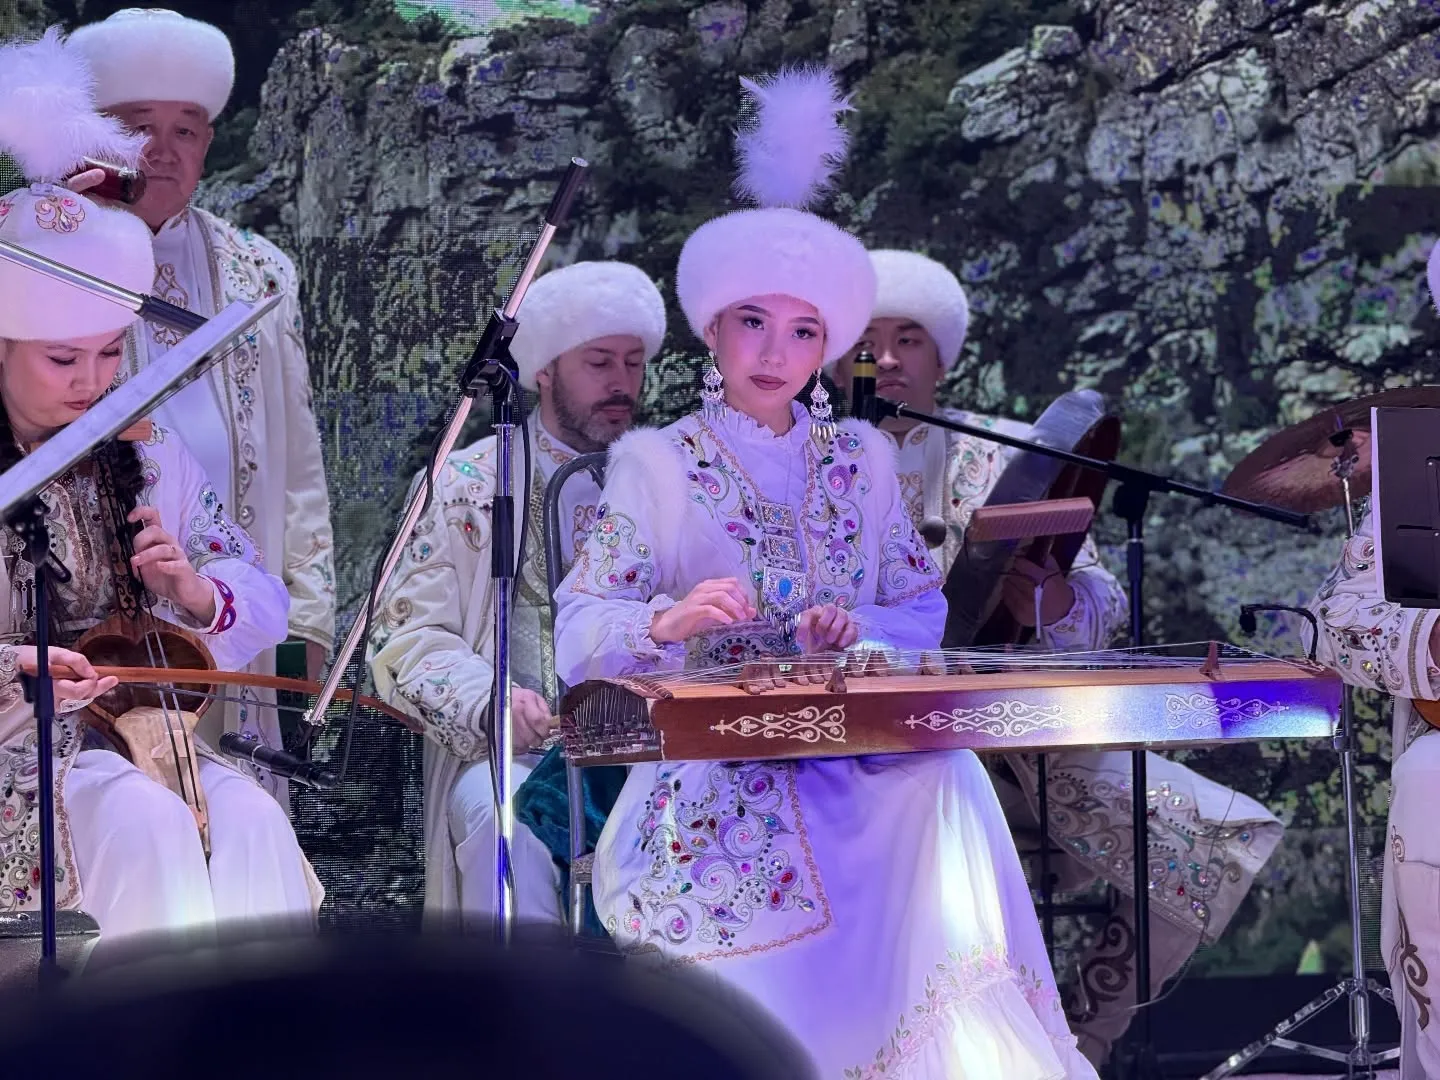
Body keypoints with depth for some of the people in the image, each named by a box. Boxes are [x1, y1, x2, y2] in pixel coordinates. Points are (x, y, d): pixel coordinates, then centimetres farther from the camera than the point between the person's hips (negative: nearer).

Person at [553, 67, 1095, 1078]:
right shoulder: (656, 464, 5)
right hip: (706, 760, -3)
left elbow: (924, 609, 12)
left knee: (946, 783, -31)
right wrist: (668, 622, -27)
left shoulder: (861, 457, 15)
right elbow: (579, 635, -5)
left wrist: (860, 632, -11)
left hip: (849, 751, 3)